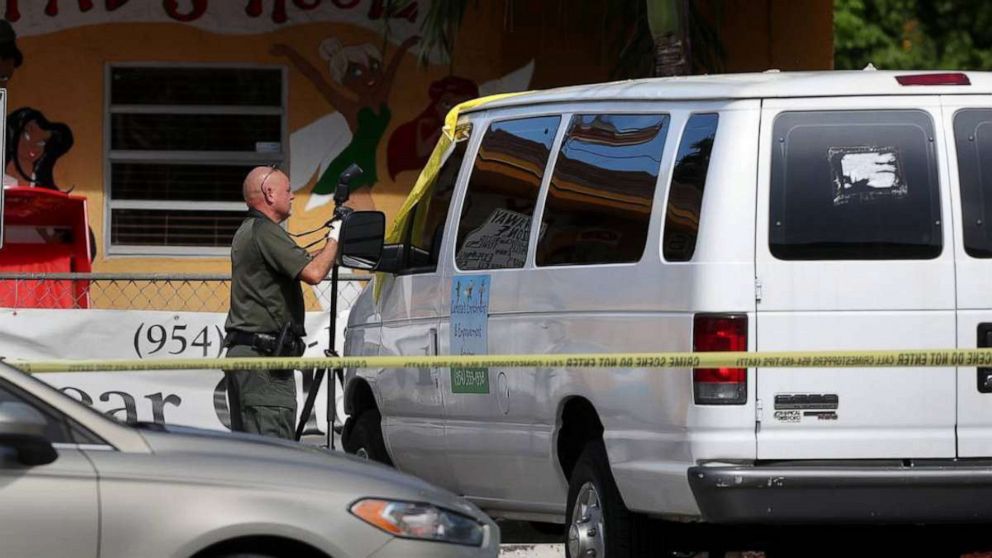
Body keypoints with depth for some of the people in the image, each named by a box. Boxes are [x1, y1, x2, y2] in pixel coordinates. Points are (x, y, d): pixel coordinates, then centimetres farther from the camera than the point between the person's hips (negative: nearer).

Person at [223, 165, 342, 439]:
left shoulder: (246, 232, 19)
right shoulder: (266, 232, -12)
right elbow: (312, 272, -22)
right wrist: (334, 238, -7)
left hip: (240, 351, 10)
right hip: (264, 355, -10)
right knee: (272, 446, -13)